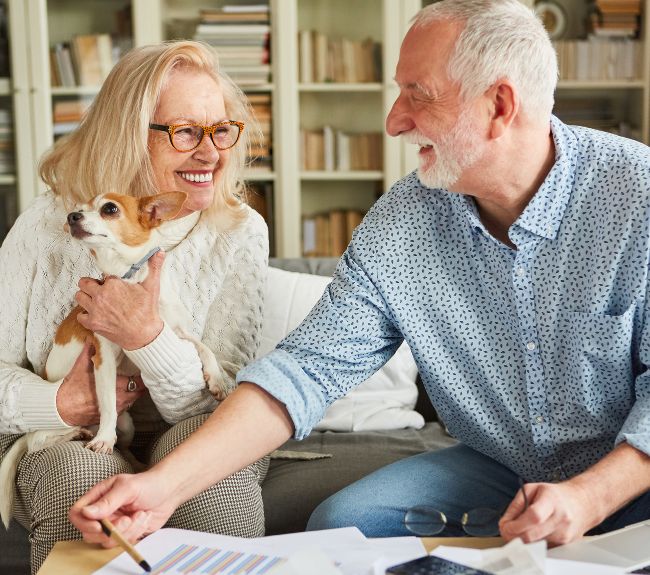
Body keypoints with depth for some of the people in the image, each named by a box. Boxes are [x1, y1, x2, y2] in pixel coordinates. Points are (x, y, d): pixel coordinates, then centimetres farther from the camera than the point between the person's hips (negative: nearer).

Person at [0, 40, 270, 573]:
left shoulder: (239, 233, -7)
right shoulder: (48, 225, -5)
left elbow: (221, 404, -11)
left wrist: (147, 337, -28)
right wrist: (59, 404, -20)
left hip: (196, 446, 0)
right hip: (63, 441, 0)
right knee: (79, 472, -34)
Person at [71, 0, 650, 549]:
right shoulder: (400, 223, -8)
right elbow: (309, 367, -11)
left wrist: (590, 496, -30)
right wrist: (168, 483, -21)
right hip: (494, 470, 3)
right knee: (338, 523, -16)